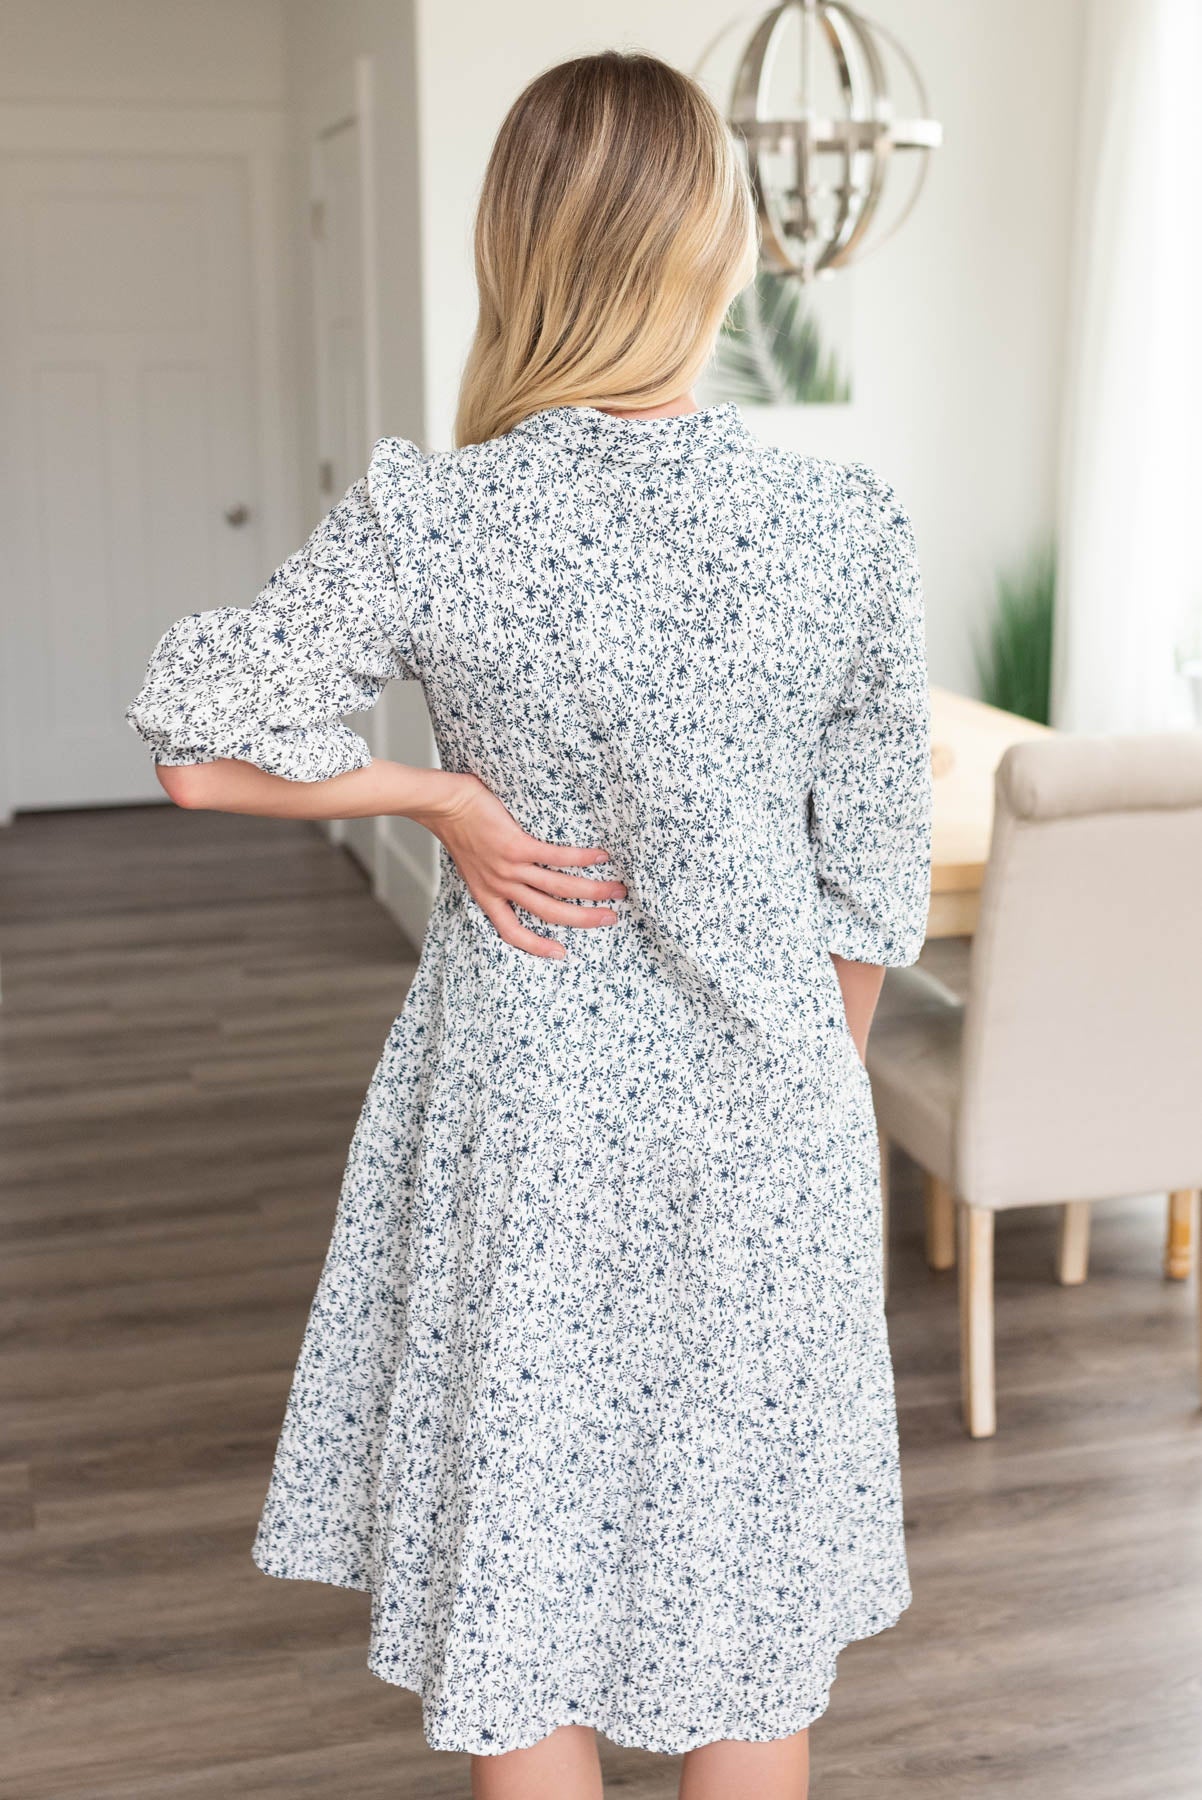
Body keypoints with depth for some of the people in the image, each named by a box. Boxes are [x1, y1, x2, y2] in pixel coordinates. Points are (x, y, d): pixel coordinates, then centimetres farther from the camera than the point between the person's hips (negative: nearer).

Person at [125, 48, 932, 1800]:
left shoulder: (426, 520, -15)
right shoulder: (850, 525, -11)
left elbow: (202, 753, -9)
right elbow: (875, 878, -3)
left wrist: (441, 792, -2)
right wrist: (820, 1082, 12)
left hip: (521, 1102, -1)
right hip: (762, 1105, 1)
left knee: (520, 1586, 17)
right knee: (746, 1584, 19)